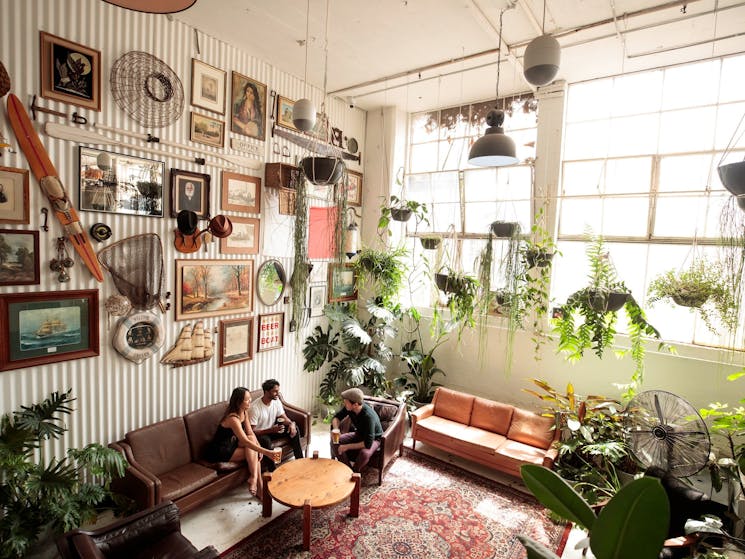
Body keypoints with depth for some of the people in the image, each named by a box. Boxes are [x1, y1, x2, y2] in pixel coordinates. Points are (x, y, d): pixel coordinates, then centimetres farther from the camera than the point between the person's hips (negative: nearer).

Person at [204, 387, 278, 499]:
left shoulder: (244, 412, -2)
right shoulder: (233, 418, -29)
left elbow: (250, 433, 1)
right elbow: (246, 441, -34)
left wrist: (259, 448, -15)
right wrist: (266, 452, -38)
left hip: (231, 446, 8)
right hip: (218, 452, -8)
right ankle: (253, 478, -14)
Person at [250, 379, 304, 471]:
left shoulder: (276, 401, -7)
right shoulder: (255, 408, -27)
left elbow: (284, 418, 0)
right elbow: (252, 431, -26)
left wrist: (291, 423, -24)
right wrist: (271, 430, -38)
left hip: (272, 429, 7)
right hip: (260, 433, -7)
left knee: (294, 428, -8)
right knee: (266, 440, -39)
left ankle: (299, 460, 2)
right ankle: (273, 472, -27)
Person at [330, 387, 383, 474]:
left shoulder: (368, 416, -38)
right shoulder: (349, 407, -19)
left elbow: (368, 443, -37)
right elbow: (337, 417, -1)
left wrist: (347, 446, -31)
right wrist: (336, 429, -22)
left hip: (373, 438, -6)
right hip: (358, 434, 6)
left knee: (364, 453, -37)